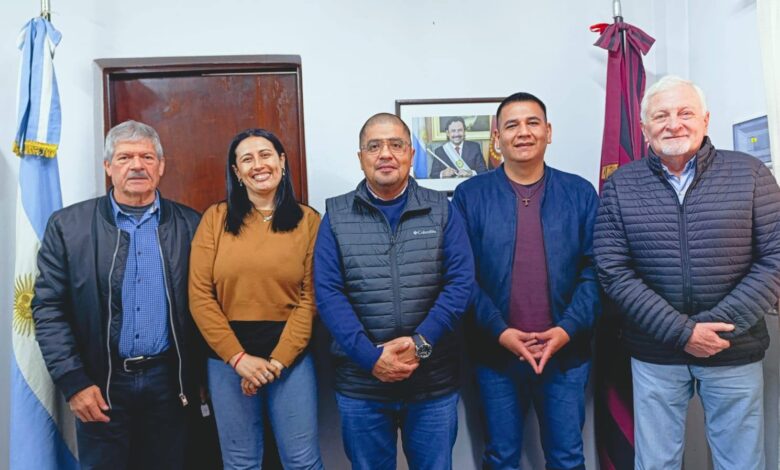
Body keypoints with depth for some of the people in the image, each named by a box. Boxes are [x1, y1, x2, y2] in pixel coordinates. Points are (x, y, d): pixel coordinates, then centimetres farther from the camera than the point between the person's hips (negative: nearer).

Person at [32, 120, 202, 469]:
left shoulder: (189, 225, 1)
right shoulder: (67, 225, -2)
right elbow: (49, 308, -2)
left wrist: (200, 376, 3)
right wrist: (73, 381, -8)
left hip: (167, 379, 1)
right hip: (101, 383, -1)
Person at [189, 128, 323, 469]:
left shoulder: (308, 220, 0)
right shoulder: (216, 218, 0)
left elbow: (310, 298, -4)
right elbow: (200, 297, -3)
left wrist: (277, 360, -10)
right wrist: (238, 357, -9)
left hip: (292, 354, 0)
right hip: (227, 356, 1)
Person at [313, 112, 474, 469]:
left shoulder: (441, 210, 2)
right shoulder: (336, 217, 1)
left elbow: (461, 281, -5)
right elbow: (327, 293, -7)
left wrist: (420, 342, -17)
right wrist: (370, 356, -17)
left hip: (434, 382, 1)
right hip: (360, 383, 0)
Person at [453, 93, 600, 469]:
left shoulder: (580, 193, 3)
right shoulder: (470, 195, -2)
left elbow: (595, 268, -1)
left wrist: (567, 329, -12)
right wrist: (499, 331, -14)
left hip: (566, 350, 1)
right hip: (496, 352, -1)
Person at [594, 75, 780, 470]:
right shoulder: (620, 186, -2)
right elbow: (613, 271, -8)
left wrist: (720, 323, -13)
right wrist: (682, 331, -14)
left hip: (735, 352, 1)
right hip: (656, 354, 0)